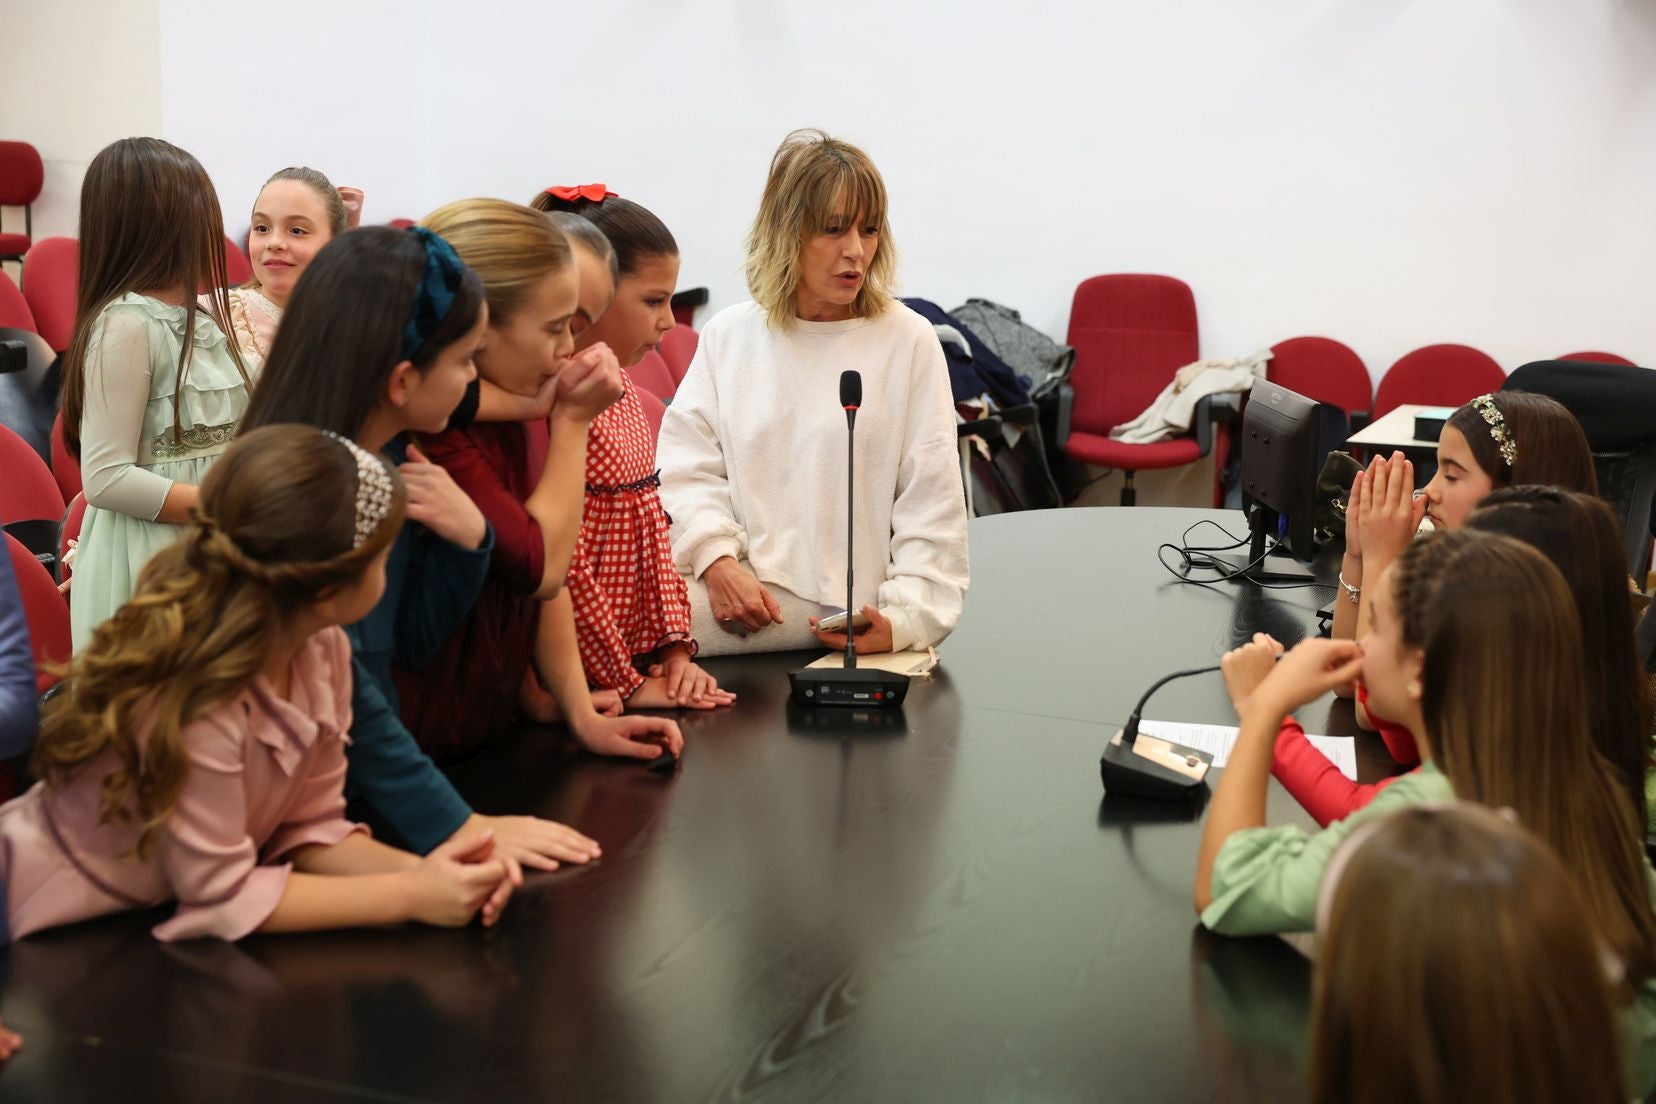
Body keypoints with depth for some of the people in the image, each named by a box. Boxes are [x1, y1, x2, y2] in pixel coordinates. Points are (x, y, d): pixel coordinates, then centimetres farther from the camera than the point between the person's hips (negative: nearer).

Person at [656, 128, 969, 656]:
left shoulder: (909, 340, 1)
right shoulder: (728, 336, 9)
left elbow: (932, 506, 0)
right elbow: (687, 465, 4)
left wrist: (904, 620, -10)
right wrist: (717, 560, -14)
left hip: (846, 611, -3)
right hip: (739, 593, 4)